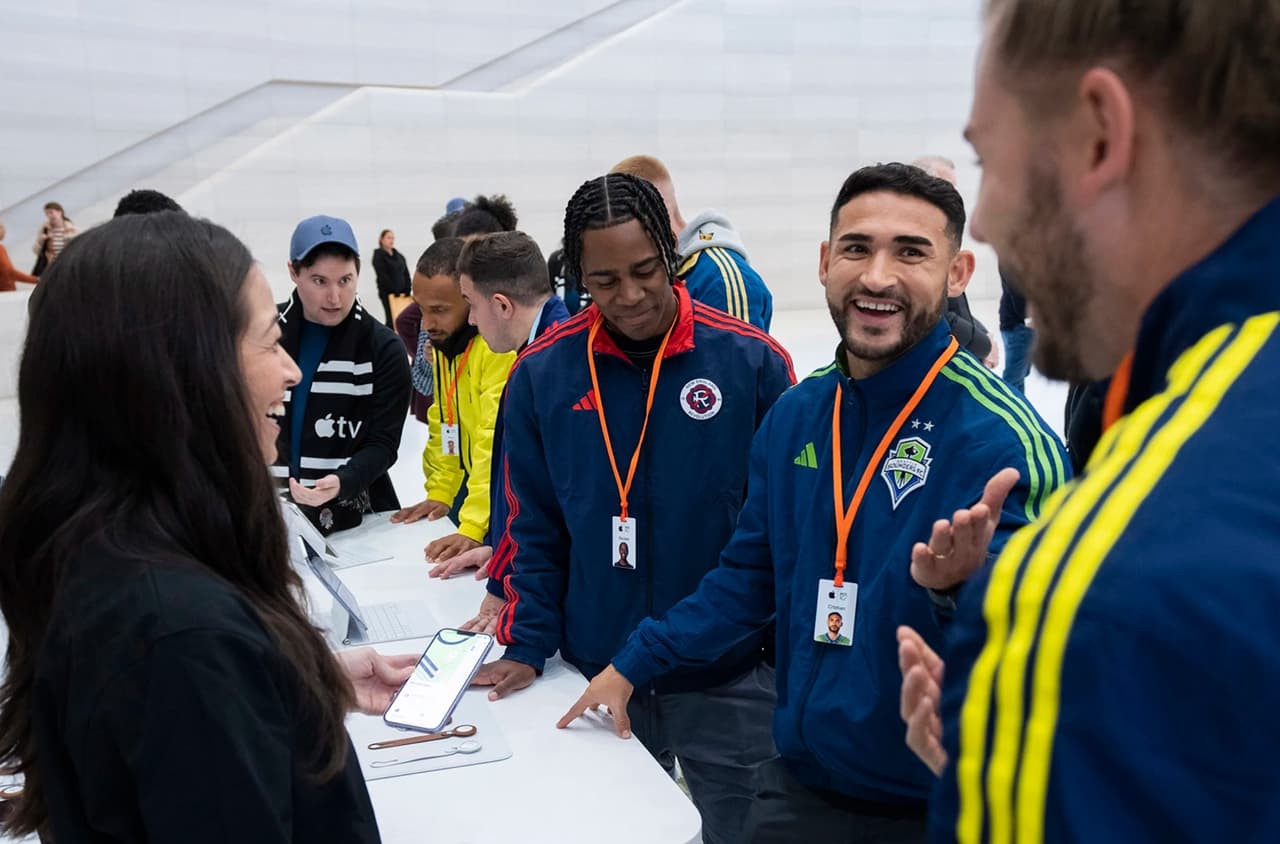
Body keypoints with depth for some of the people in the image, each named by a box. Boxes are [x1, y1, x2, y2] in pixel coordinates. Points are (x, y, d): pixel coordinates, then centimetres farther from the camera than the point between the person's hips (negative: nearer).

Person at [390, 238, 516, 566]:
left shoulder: (503, 342, -25)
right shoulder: (445, 338, 3)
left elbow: (498, 441, -29)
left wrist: (473, 528, -31)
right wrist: (440, 493, 5)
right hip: (473, 490, 8)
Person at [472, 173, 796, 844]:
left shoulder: (752, 361, -12)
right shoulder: (542, 374, -6)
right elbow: (535, 527, 2)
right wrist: (527, 645, -3)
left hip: (730, 684, -1)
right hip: (595, 677, 2)